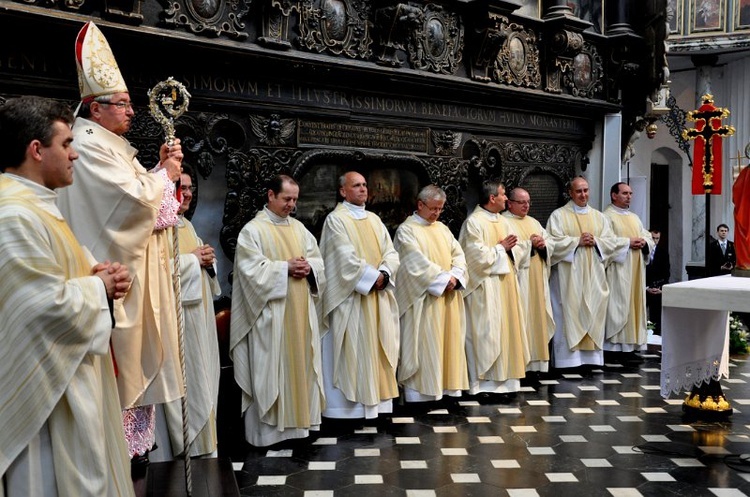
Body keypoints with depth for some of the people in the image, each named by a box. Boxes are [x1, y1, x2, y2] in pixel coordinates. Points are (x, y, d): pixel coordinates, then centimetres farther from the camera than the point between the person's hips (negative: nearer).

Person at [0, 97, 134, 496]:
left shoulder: (33, 204, 13)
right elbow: (51, 306, -28)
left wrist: (96, 274, 3)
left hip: (69, 376, 11)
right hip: (49, 389, -11)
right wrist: (99, 286, -10)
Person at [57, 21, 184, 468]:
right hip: (117, 271, -10)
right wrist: (165, 175, -5)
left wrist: (162, 169, 5)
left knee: (136, 357, 15)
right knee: (121, 357, -3)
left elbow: (140, 197, 19)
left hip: (135, 268, 10)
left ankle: (133, 438, 25)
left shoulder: (112, 145, 16)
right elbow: (136, 199, -22)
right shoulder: (89, 146, -15)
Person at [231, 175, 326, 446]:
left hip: (300, 311, 6)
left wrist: (308, 267, -8)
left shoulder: (299, 228, 14)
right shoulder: (253, 230, -5)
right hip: (271, 313, -6)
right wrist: (286, 268, -18)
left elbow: (317, 259, 14)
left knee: (301, 363, 10)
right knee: (270, 369, -2)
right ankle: (268, 429, 6)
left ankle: (298, 420, 21)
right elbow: (252, 269, -15)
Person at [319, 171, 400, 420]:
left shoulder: (374, 219, 15)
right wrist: (373, 277, -14)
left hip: (378, 298, 7)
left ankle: (376, 398, 17)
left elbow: (391, 253, 8)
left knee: (377, 349, 9)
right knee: (352, 351, -3)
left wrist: (384, 274, -10)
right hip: (351, 299, -7)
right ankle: (350, 403, 4)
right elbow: (346, 258, -16)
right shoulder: (336, 219, -6)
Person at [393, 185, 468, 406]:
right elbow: (418, 263, -15)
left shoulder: (442, 228, 16)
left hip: (448, 299, 7)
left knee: (447, 342, 8)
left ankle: (446, 386, 16)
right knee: (422, 344, -4)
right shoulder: (406, 230, -6)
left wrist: (455, 276, -9)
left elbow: (458, 255, 10)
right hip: (423, 301, -7)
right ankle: (421, 392, 1)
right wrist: (443, 279, -14)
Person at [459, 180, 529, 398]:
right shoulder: (474, 222, -12)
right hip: (486, 287, -8)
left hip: (505, 284, 9)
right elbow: (478, 256, -19)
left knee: (505, 329, 10)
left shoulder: (503, 221, 14)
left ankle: (502, 378, 19)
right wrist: (500, 247, -9)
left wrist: (511, 248, -4)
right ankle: (485, 383, 2)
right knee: (486, 333, -5)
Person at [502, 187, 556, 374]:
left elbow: (550, 243, 14)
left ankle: (534, 359, 13)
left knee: (536, 314, 7)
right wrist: (530, 244, -14)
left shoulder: (533, 222, 19)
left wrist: (542, 244, -7)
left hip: (537, 280, 7)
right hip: (519, 280, -7)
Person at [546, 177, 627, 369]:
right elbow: (553, 241, -10)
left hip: (593, 275, 4)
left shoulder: (598, 217, 15)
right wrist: (577, 241, -14)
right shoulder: (558, 215, 2)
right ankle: (568, 358, -2)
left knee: (593, 313, 4)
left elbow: (612, 241, 9)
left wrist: (595, 241, -8)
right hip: (568, 276, -4)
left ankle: (592, 356, 10)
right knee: (569, 314, -6)